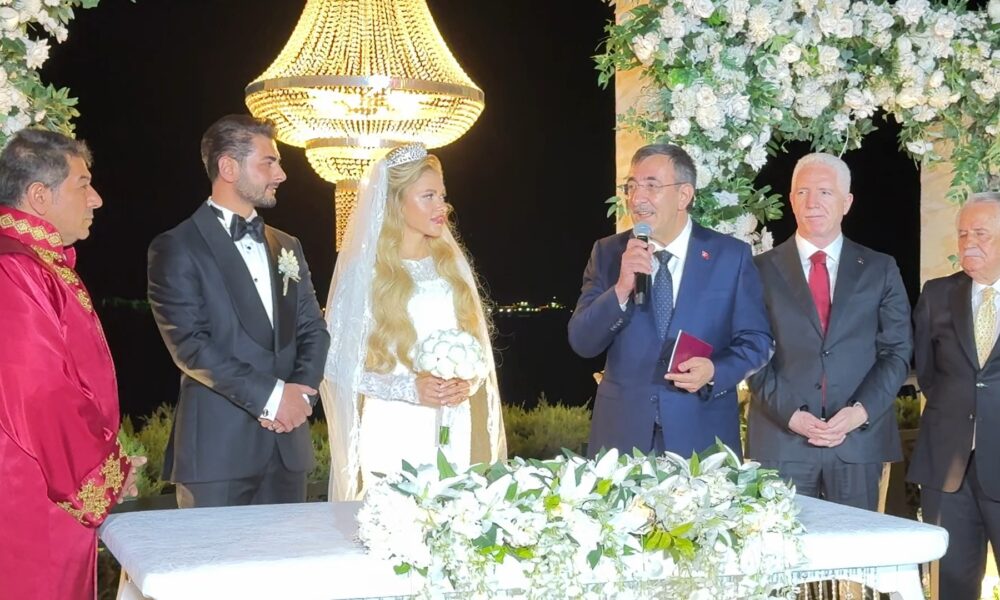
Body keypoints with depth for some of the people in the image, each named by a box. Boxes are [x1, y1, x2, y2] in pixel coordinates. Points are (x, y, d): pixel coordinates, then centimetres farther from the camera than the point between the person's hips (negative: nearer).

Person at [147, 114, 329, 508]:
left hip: (287, 444, 6)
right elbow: (189, 343, -12)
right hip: (216, 447, -5)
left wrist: (301, 393, -6)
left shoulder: (287, 247, 17)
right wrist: (269, 395, -15)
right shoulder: (177, 249, -3)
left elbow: (313, 331, 14)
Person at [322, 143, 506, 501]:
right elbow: (341, 363, -5)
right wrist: (409, 388, -17)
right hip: (394, 437, -4)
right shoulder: (365, 271, -2)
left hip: (453, 434, 4)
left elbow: (476, 348, 15)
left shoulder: (452, 264, 12)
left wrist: (467, 385, -6)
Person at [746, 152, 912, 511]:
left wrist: (861, 412, -8)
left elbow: (897, 351, 6)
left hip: (859, 438, 1)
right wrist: (789, 413, -11)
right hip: (781, 438, -1)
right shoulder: (762, 270, 5)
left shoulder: (880, 270, 9)